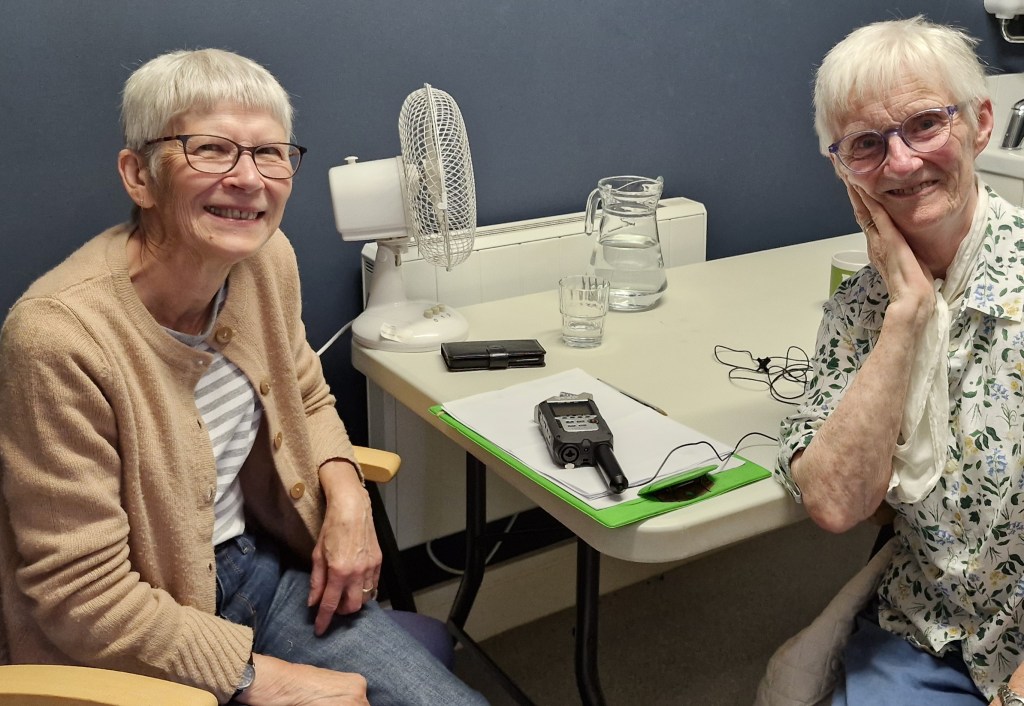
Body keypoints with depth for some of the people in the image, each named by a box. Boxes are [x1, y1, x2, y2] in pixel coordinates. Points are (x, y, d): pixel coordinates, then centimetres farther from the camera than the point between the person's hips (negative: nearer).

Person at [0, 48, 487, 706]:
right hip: (142, 649, -5)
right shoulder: (58, 336, -26)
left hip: (267, 563, 6)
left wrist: (347, 499, -6)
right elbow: (84, 595, -22)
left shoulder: (268, 258, -6)